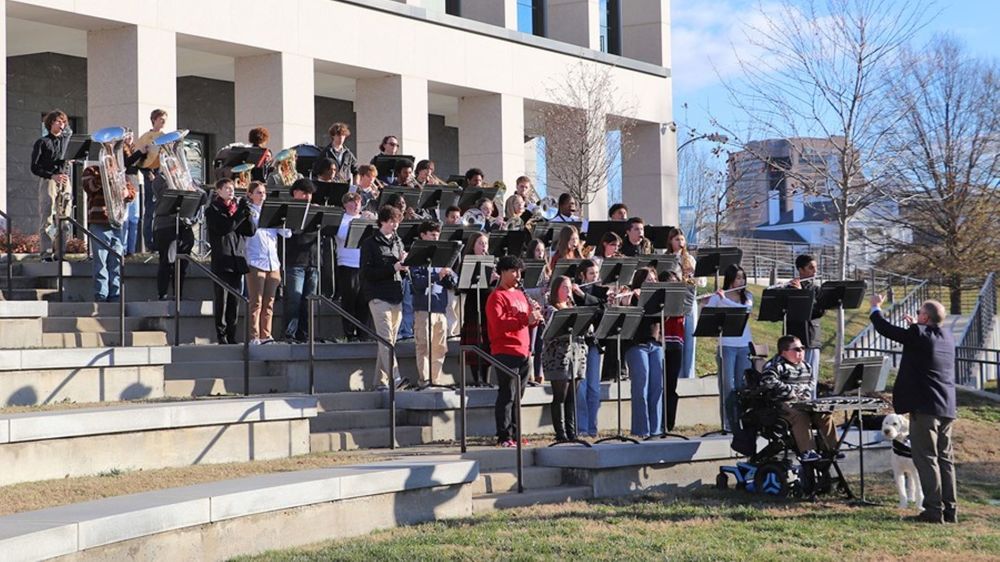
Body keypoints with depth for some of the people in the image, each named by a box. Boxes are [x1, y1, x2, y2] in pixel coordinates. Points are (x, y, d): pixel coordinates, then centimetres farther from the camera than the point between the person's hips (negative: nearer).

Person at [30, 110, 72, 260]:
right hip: (48, 181, -4)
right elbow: (34, 168, -2)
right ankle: (46, 255, -13)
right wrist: (52, 176, -15)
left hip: (64, 181, 4)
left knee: (64, 221, -1)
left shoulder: (66, 139, 16)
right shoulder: (42, 142, 4)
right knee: (48, 220, -10)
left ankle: (61, 253, 3)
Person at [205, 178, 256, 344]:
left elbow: (251, 231, 8)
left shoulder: (238, 207, 17)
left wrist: (247, 214, -8)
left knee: (235, 301, 5)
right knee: (222, 299, -6)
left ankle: (231, 334, 9)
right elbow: (224, 228, -15)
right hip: (222, 260, -5)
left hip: (238, 260, 5)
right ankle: (221, 334, -3)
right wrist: (240, 213, -17)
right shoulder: (213, 210, 2)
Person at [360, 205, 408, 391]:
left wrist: (404, 265, -2)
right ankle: (394, 377, -26)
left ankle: (380, 381, 10)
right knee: (386, 340, -15)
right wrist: (392, 267, -15)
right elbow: (366, 272, -9)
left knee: (389, 341, 6)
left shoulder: (398, 242, 18)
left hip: (396, 298, 6)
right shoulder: (370, 243, -1)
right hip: (379, 297, -6)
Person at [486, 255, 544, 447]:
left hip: (522, 352, 8)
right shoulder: (497, 297, -6)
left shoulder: (520, 295, 20)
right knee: (507, 395, -8)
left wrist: (535, 317, 1)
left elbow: (528, 321, 25)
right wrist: (525, 319, -24)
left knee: (518, 395, 11)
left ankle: (514, 434, 17)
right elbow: (498, 323, -19)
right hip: (505, 352, -8)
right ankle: (504, 437, -6)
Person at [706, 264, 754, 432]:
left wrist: (724, 299, -17)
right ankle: (728, 423, 0)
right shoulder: (717, 297, 1)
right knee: (728, 385, -3)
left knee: (743, 385, 4)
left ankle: (743, 420, 10)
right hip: (726, 345, -3)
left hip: (744, 345, 3)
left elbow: (747, 308, -12)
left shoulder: (747, 296, 9)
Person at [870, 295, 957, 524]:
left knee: (926, 458, -4)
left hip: (925, 408, -8)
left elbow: (886, 329, -5)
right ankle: (950, 510, 13)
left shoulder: (917, 335, -13)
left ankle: (934, 509, -6)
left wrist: (876, 308, 11)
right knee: (945, 458, 11)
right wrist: (915, 326, 25)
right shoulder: (947, 336, 9)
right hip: (947, 408, 8)